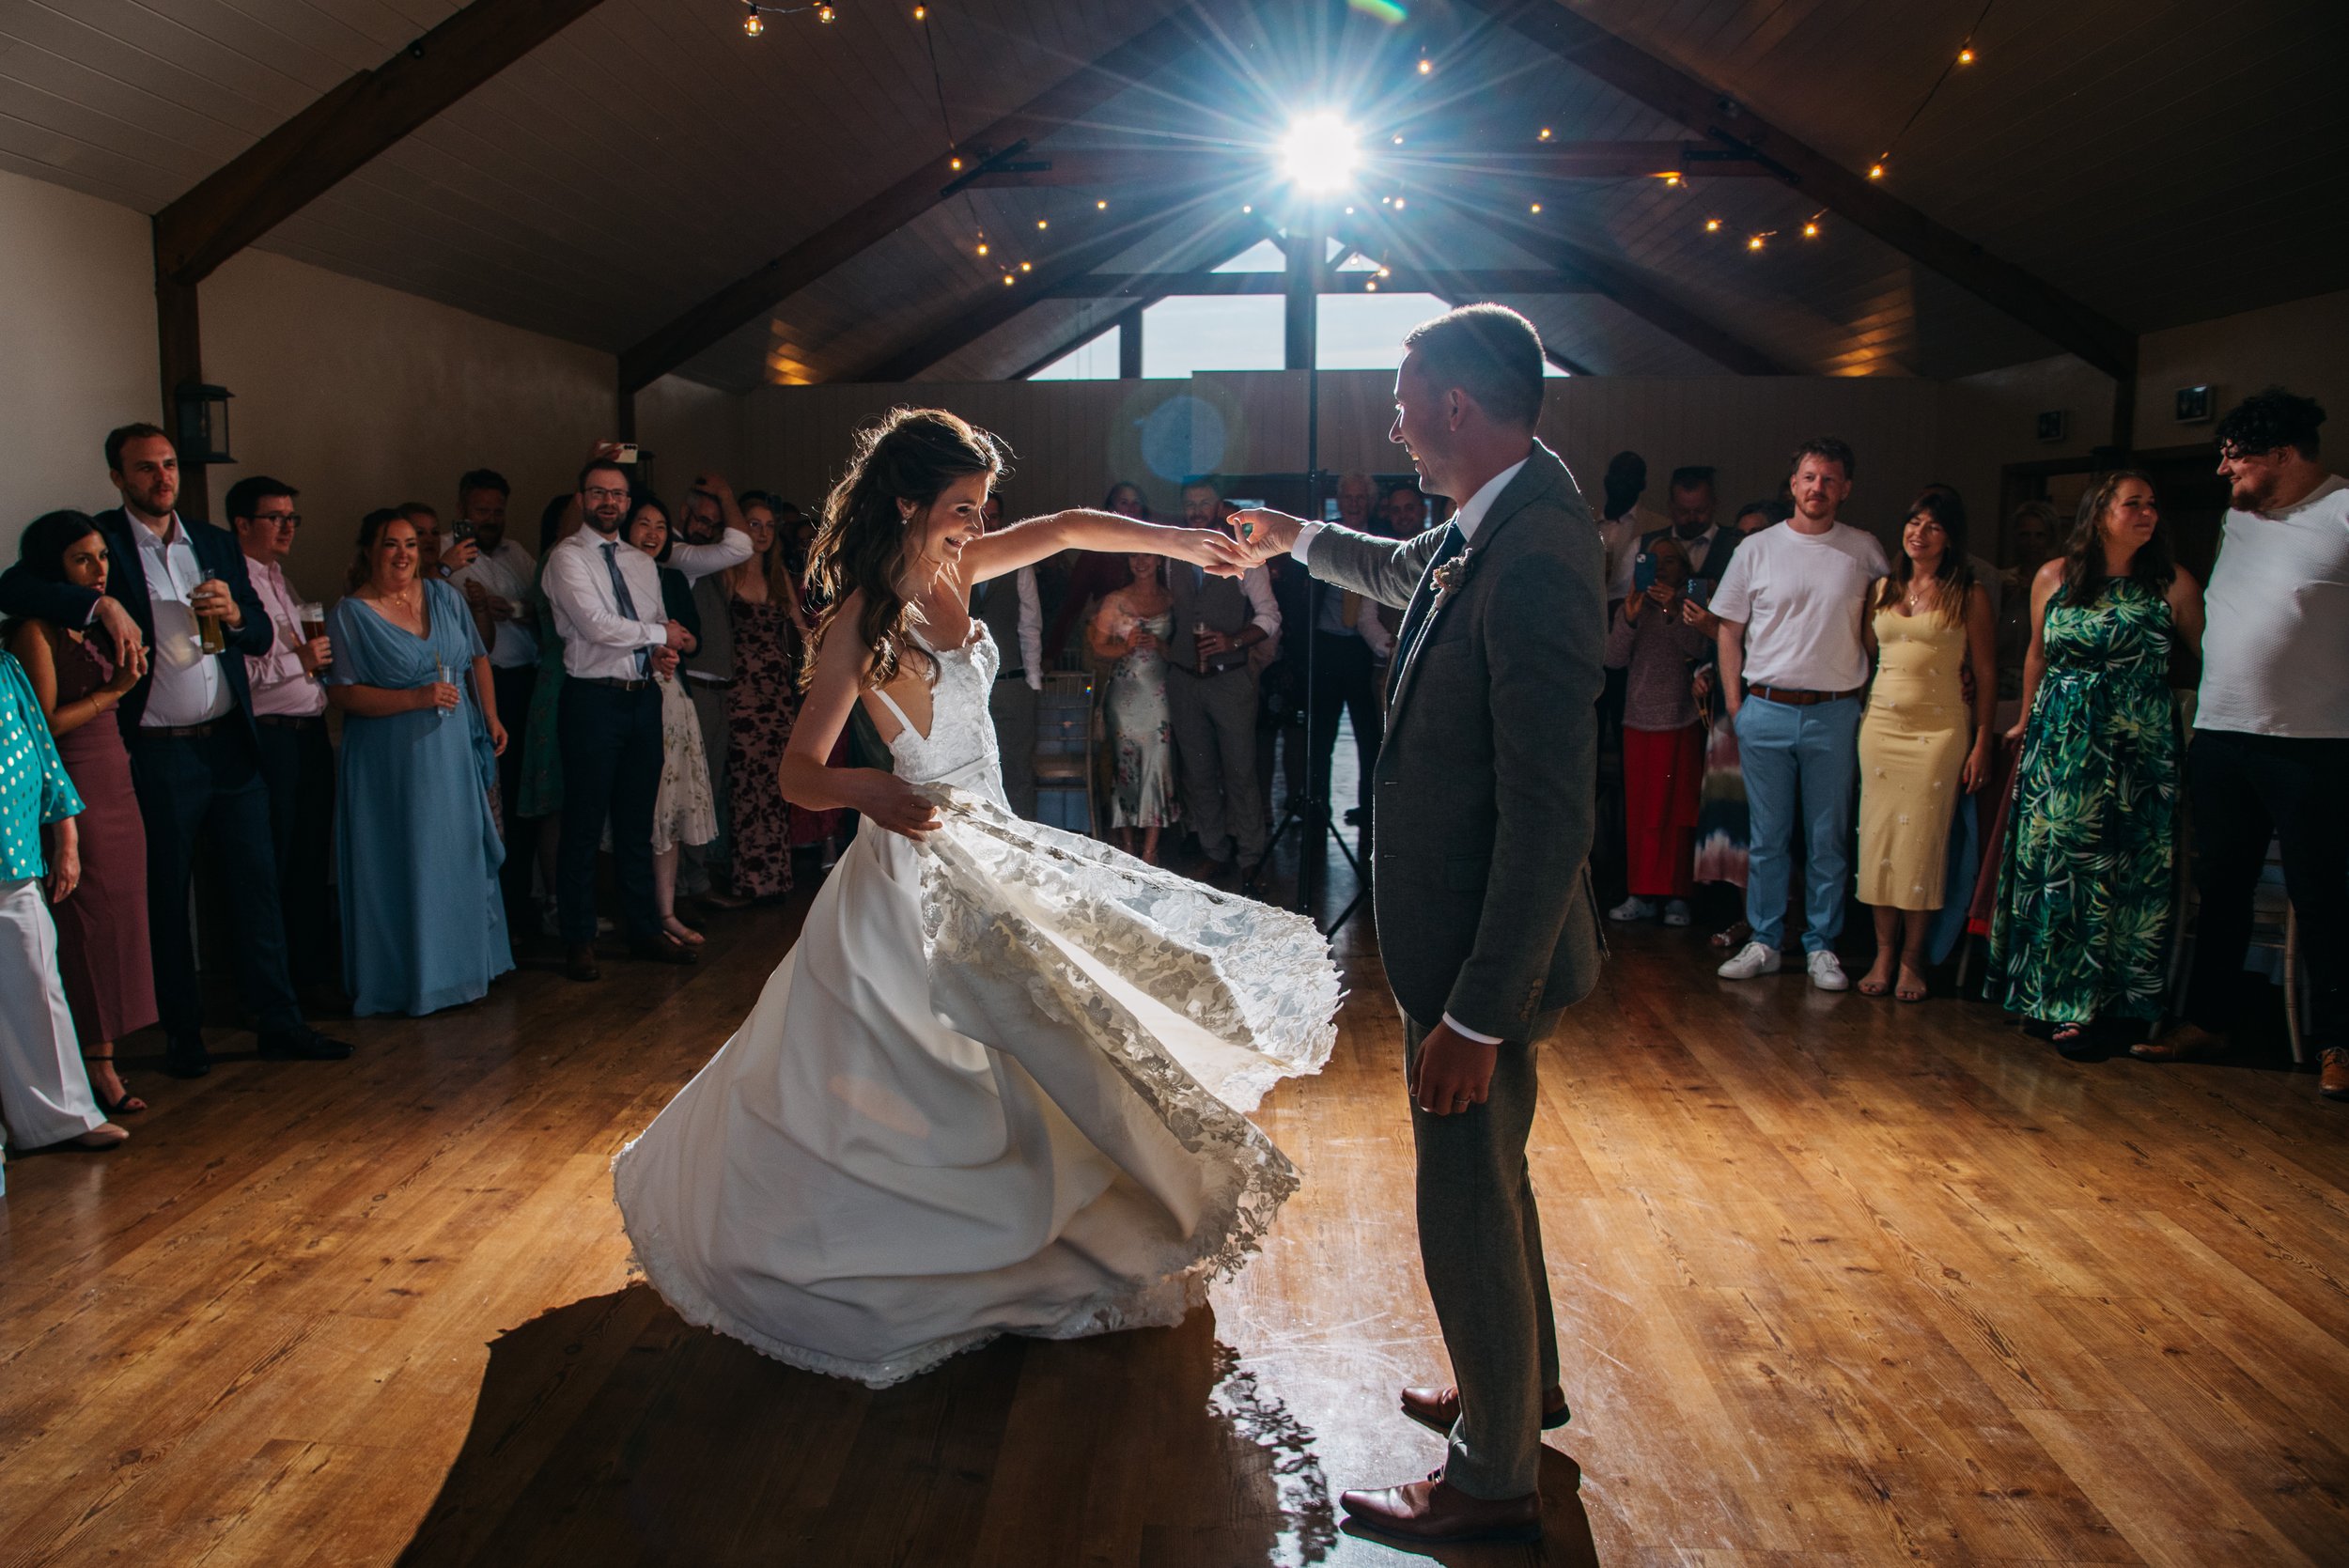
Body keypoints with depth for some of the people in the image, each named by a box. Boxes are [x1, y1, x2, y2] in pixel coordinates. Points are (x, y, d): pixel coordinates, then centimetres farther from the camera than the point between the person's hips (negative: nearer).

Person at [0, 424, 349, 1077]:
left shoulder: (217, 542, 12)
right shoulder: (100, 540, -3)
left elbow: (262, 635, 13)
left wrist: (235, 613, -9)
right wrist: (103, 604, -27)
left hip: (231, 745, 4)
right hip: (157, 753, -4)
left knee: (258, 883, 6)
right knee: (167, 897, 7)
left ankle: (279, 1023, 14)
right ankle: (183, 1033, 20)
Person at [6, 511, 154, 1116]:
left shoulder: (95, 627, 15)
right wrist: (113, 690, -12)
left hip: (116, 790, 8)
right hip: (74, 797, -8)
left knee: (117, 925, 8)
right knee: (87, 929, -5)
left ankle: (103, 1060, 14)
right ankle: (96, 1067, 2)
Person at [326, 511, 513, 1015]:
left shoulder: (445, 596, 8)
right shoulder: (351, 614, -6)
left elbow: (478, 659, 15)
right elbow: (342, 694, -12)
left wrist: (491, 718, 5)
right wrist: (417, 698, -20)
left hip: (455, 751, 5)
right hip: (392, 761, -5)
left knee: (464, 856, 10)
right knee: (404, 867, 0)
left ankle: (465, 964, 22)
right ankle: (410, 978, 10)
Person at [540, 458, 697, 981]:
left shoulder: (643, 563, 17)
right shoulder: (567, 557, -4)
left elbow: (661, 629, 17)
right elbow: (596, 625, -15)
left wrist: (663, 655, -6)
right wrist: (659, 634, -6)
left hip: (644, 698, 6)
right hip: (594, 699, -6)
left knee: (637, 824, 13)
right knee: (583, 824, 0)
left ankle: (644, 930, 22)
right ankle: (578, 941, 10)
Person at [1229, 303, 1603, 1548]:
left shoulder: (1538, 557, -27)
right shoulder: (1486, 524, 3)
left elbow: (1551, 820, -29)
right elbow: (1407, 572, 29)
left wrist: (1478, 1013, -26)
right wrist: (1298, 538, 46)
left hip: (1486, 953, -10)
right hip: (1460, 933, 10)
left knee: (1467, 1211, 6)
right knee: (1488, 1180, 26)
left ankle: (1494, 1482, 27)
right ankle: (1520, 1386, 48)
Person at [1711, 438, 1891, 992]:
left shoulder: (1866, 551, 4)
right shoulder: (1756, 549, 4)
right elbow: (1729, 630, 8)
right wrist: (1735, 704, 2)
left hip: (1835, 713, 0)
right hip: (1766, 712, 0)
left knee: (1829, 838, 5)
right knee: (1767, 836, 5)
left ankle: (1821, 946, 15)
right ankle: (1763, 942, 14)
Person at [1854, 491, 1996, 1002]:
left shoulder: (1969, 596, 1)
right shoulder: (1882, 591, 12)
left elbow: (1985, 672, 0)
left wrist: (1981, 742, -4)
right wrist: (1857, 721, 5)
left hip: (1940, 726, -3)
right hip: (1881, 722, 4)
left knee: (1923, 839, -3)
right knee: (1878, 835, 1)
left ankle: (1912, 959, 6)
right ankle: (1883, 953, 10)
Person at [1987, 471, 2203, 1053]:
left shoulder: (2172, 585, -1)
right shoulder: (2053, 578, 5)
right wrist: (2027, 720, 24)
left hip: (2140, 748, -1)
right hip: (2060, 743, 1)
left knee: (2123, 873, 1)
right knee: (2055, 863, 1)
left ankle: (2080, 1004, 11)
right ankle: (2057, 998, 11)